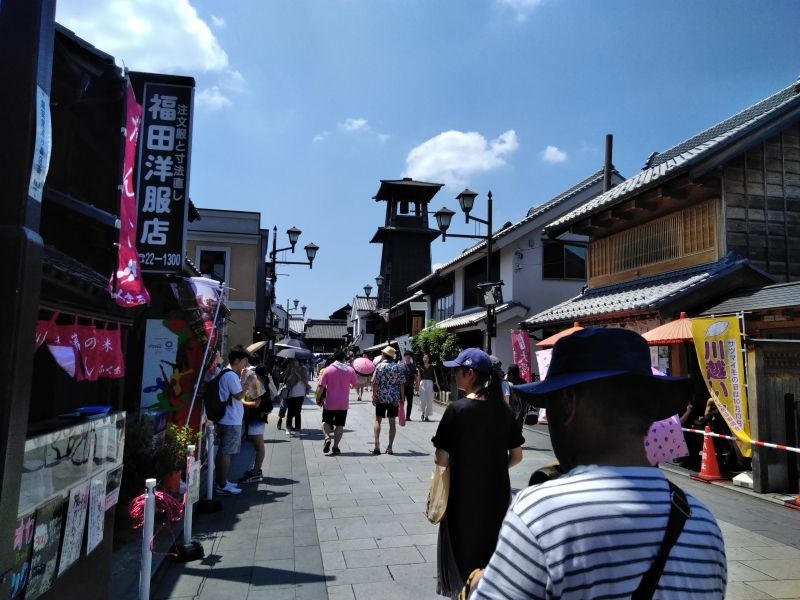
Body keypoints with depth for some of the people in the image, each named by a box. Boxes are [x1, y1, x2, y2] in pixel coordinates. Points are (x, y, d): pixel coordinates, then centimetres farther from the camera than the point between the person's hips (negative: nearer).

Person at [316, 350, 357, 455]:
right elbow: (355, 385, 5)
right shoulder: (350, 370, -2)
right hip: (343, 404, 1)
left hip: (329, 403, -1)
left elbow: (321, 387, -8)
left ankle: (326, 437, -10)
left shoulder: (328, 370, -6)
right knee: (339, 425, 9)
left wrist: (318, 399, 3)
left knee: (326, 421, 15)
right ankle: (335, 447, 7)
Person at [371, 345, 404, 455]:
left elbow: (375, 383, -9)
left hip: (381, 397, -2)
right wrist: (401, 398, 9)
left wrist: (373, 396, -1)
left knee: (378, 420, 10)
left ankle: (377, 445, 2)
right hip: (394, 398, 2)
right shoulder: (399, 368, 1)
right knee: (392, 422, 8)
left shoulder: (379, 366, -7)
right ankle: (390, 447, 9)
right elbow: (401, 384, 1)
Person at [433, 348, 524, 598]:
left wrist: (440, 460, 3)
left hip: (464, 493, -4)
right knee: (491, 548, 22)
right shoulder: (502, 409, -4)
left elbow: (442, 460, -19)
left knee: (462, 548, 17)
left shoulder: (458, 409, -18)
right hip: (497, 492, 4)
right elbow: (516, 455, 2)